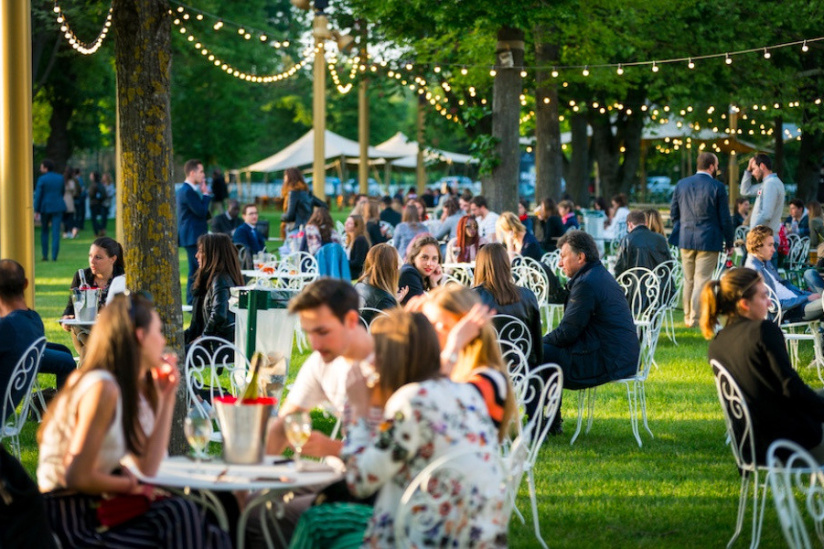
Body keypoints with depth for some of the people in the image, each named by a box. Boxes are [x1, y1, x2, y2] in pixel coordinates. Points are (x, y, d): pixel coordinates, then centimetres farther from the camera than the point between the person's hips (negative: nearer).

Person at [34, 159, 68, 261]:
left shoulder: (42, 179, -9)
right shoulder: (60, 178, 4)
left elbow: (38, 195, -11)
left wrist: (36, 211, -8)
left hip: (46, 207, -2)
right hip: (58, 207, 2)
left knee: (44, 231, 14)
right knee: (56, 232, -2)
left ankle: (45, 255, 11)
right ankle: (54, 256, -9)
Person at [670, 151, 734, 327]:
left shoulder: (681, 184, 5)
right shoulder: (717, 187, -9)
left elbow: (673, 213, 12)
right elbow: (724, 218, -7)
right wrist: (729, 242, 3)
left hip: (686, 240, 5)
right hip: (708, 240, -5)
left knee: (688, 280, 15)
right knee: (702, 280, -2)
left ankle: (688, 317, 21)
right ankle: (696, 319, -4)